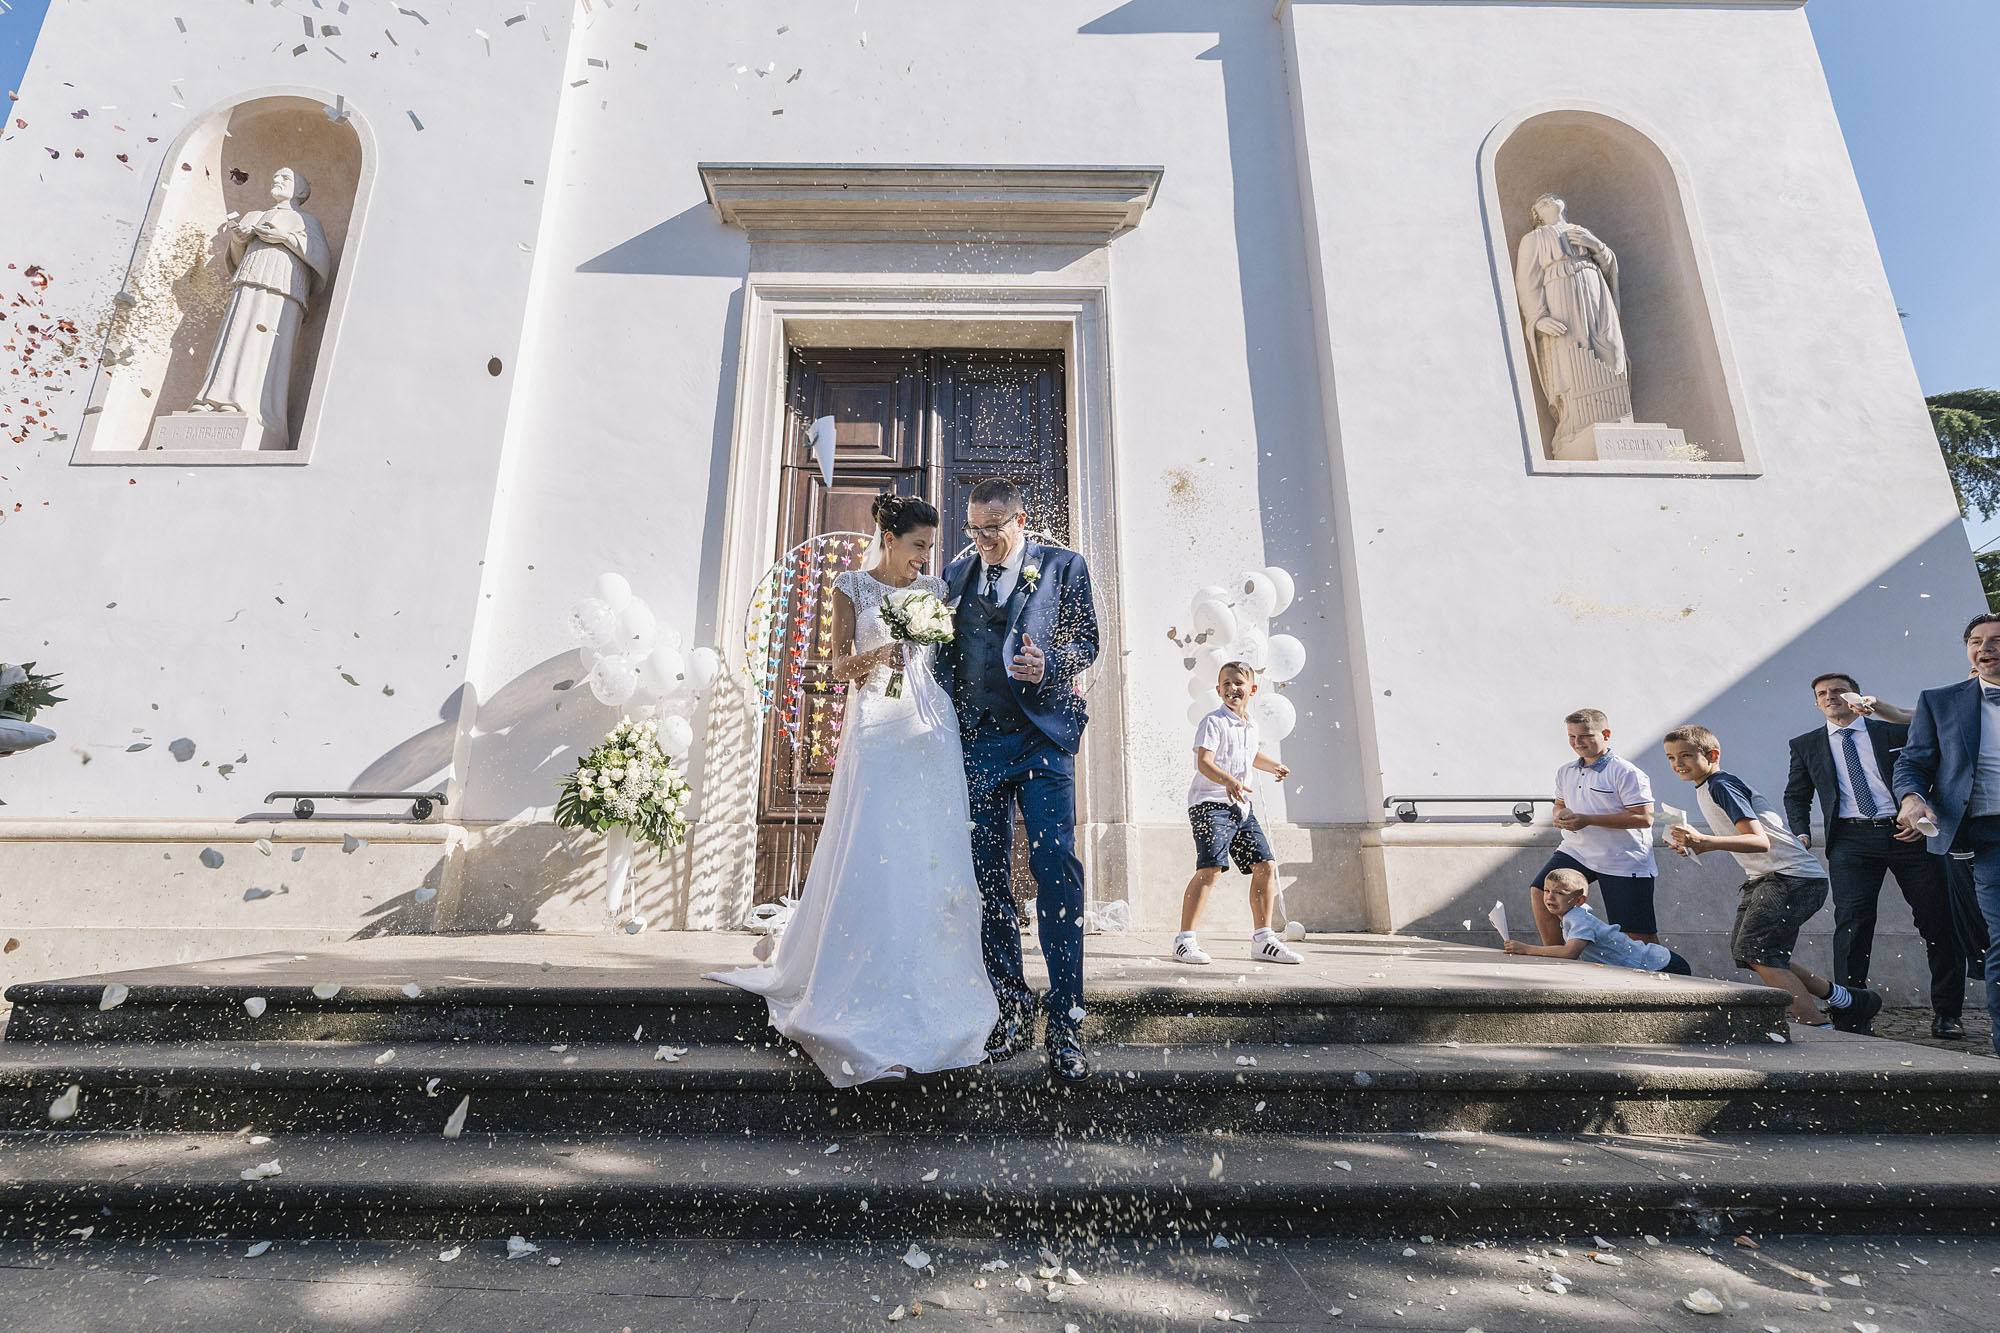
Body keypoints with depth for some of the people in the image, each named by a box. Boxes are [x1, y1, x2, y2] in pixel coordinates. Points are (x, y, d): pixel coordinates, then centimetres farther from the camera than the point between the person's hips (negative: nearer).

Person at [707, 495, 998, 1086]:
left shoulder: (935, 590, 15)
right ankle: (868, 1001, 3)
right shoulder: (852, 587, 6)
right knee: (871, 857, -7)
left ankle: (931, 990, 11)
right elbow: (841, 667, 0)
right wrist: (879, 655, -17)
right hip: (876, 732, -3)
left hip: (932, 733, 3)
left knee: (934, 858, 0)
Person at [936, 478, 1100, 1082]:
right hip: (977, 740, 4)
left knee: (1057, 871, -11)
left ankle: (1065, 1025, -4)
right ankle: (1012, 1013, 17)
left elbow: (1086, 639, 4)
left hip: (1043, 737, -3)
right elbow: (944, 653, 15)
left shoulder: (1064, 566, 7)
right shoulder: (956, 573, 16)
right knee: (989, 876, 5)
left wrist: (1048, 665, -16)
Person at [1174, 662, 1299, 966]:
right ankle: (1185, 940, -12)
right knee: (1210, 868, -19)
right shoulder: (1214, 722, -7)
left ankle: (1262, 940, 16)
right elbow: (1204, 761, -21)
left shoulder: (1250, 727, 17)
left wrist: (1273, 765, 20)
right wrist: (1228, 780, -38)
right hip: (1210, 803, -8)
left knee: (1265, 866, 5)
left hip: (1241, 806, 8)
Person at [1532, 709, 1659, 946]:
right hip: (1576, 851, 6)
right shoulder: (1565, 772, 9)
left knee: (1638, 934, -1)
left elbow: (1644, 818, -18)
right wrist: (1561, 815, -3)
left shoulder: (1626, 772, -13)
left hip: (1624, 862, -6)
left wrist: (1588, 820, -23)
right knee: (1540, 892, -8)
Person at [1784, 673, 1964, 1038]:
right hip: (1852, 840, 0)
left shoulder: (1895, 731, 10)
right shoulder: (1805, 745, 13)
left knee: (1938, 923, 3)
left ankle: (1947, 1012, 17)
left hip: (1908, 833, 1)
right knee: (1852, 922, -9)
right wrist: (1802, 834, 5)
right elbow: (1796, 795, 18)